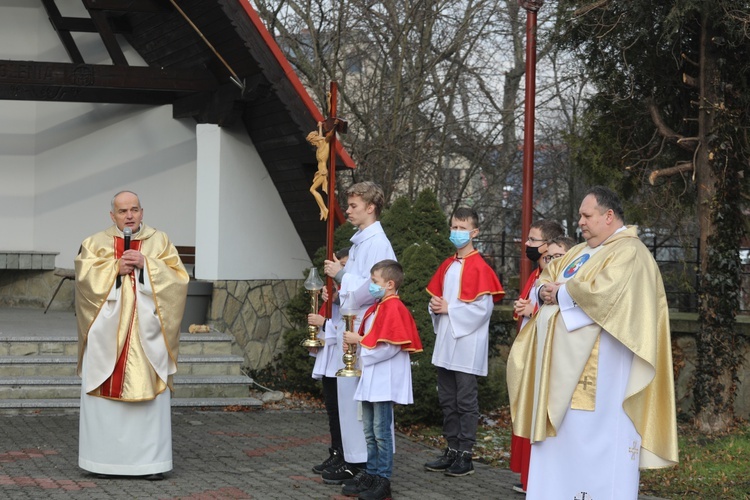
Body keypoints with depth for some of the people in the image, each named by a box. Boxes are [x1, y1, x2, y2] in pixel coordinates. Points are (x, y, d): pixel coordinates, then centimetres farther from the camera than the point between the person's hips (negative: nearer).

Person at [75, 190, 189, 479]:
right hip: (106, 334, 0)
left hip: (146, 336, 0)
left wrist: (145, 265, -10)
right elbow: (85, 277, -4)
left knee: (150, 395, -4)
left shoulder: (160, 242, 11)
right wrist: (116, 268, -14)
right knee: (105, 395, -2)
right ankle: (105, 458, 6)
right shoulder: (95, 244, 10)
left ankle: (151, 460, 0)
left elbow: (178, 277, -1)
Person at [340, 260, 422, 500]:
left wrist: (359, 340, -14)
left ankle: (383, 481, -2)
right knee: (370, 430, 13)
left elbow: (389, 347, -21)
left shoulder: (394, 308, -14)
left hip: (385, 379, -10)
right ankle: (371, 474, 20)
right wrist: (356, 340, 5)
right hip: (370, 378, 10)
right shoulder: (376, 308, 16)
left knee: (381, 430, -6)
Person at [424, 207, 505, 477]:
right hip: (445, 343, 8)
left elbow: (483, 307, -17)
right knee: (447, 400, 12)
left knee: (466, 401, -3)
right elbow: (436, 295, 22)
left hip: (467, 344, -8)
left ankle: (465, 456, 2)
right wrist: (436, 306, 0)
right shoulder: (447, 266, 13)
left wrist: (449, 308, -14)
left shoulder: (479, 267, -10)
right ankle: (451, 451, 19)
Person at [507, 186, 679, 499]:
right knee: (561, 438, 9)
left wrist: (560, 294, -9)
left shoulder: (629, 252, -9)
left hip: (599, 368, -9)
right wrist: (545, 291, -2)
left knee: (592, 437, -8)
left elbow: (602, 292, -23)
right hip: (565, 365, 9)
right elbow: (546, 280, 22)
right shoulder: (581, 252, 20)